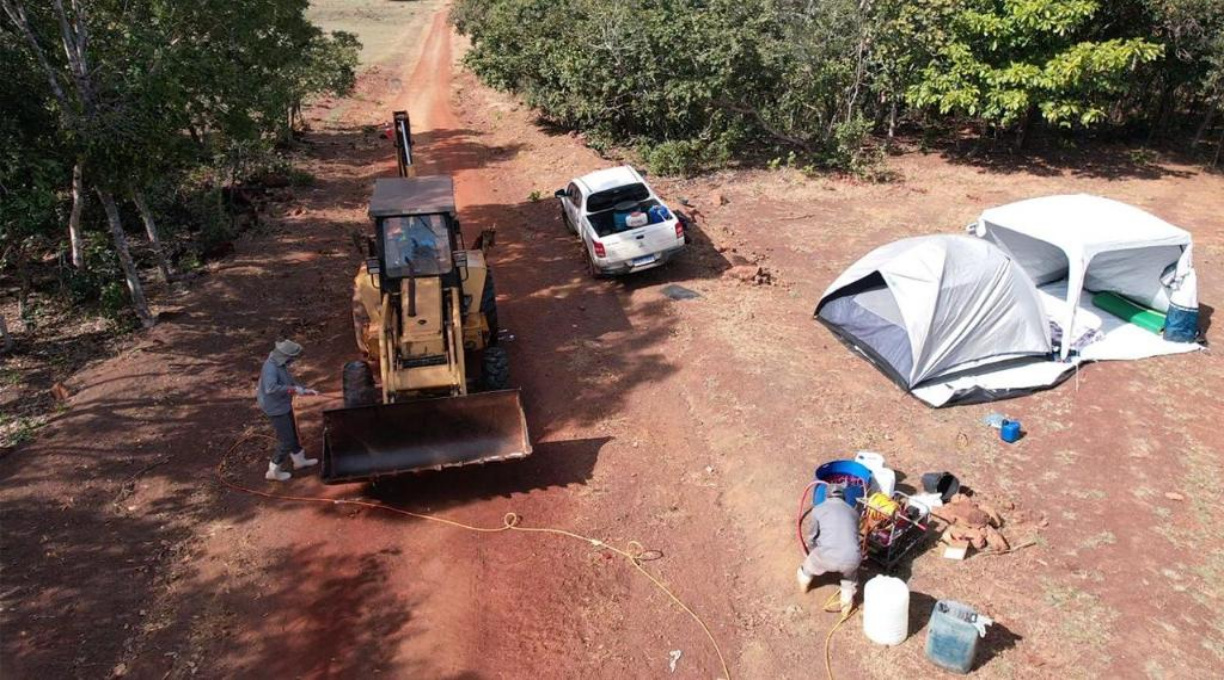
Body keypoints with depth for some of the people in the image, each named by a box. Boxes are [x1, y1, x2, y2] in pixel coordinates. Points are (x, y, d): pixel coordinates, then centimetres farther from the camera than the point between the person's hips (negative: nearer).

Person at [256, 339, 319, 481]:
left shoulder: (280, 364, -2)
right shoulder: (271, 368, -31)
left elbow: (288, 380, 13)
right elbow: (271, 388, -47)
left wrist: (305, 389, 6)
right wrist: (294, 389, -40)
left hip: (282, 405, 10)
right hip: (276, 409, -10)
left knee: (292, 432, 25)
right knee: (286, 441, 3)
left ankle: (299, 460, 45)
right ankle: (273, 471, 20)